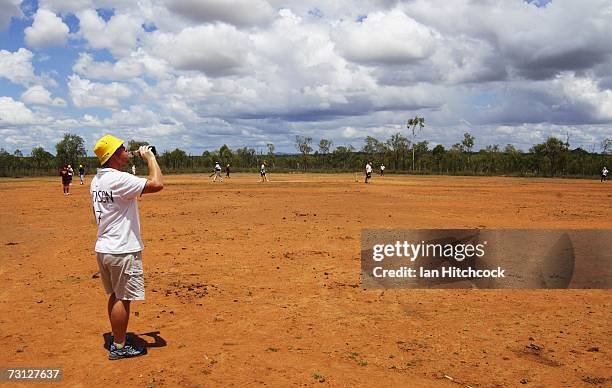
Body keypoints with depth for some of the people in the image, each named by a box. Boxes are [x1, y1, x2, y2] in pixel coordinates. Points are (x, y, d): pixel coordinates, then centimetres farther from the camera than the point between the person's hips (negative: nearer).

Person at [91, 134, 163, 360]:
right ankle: (119, 347, 13)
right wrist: (150, 157, -14)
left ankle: (117, 336, 33)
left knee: (115, 295, 20)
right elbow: (157, 184, -29)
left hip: (103, 248, 9)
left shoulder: (96, 180, 9)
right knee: (123, 298, 3)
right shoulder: (118, 179, -21)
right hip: (122, 251, -9)